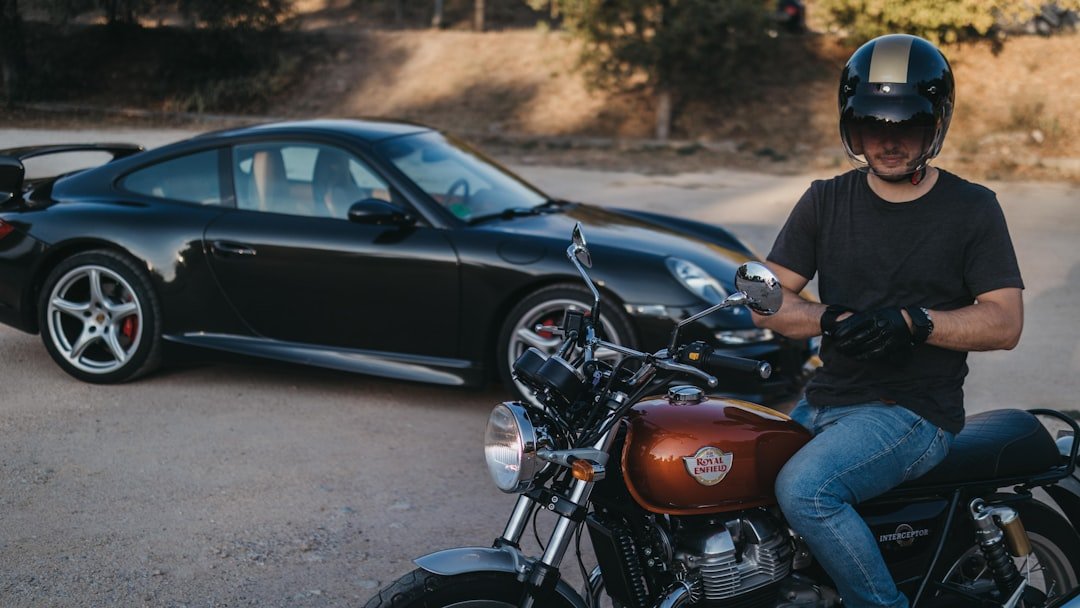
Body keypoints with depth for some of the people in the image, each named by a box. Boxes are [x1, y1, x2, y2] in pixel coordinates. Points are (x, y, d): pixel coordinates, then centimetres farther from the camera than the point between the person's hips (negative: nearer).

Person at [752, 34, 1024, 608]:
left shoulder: (971, 208, 0)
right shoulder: (826, 201, 9)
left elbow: (1005, 322, -6)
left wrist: (914, 322, -22)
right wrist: (835, 319, -17)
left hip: (914, 411, -5)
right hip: (826, 401, 6)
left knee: (805, 487, -30)